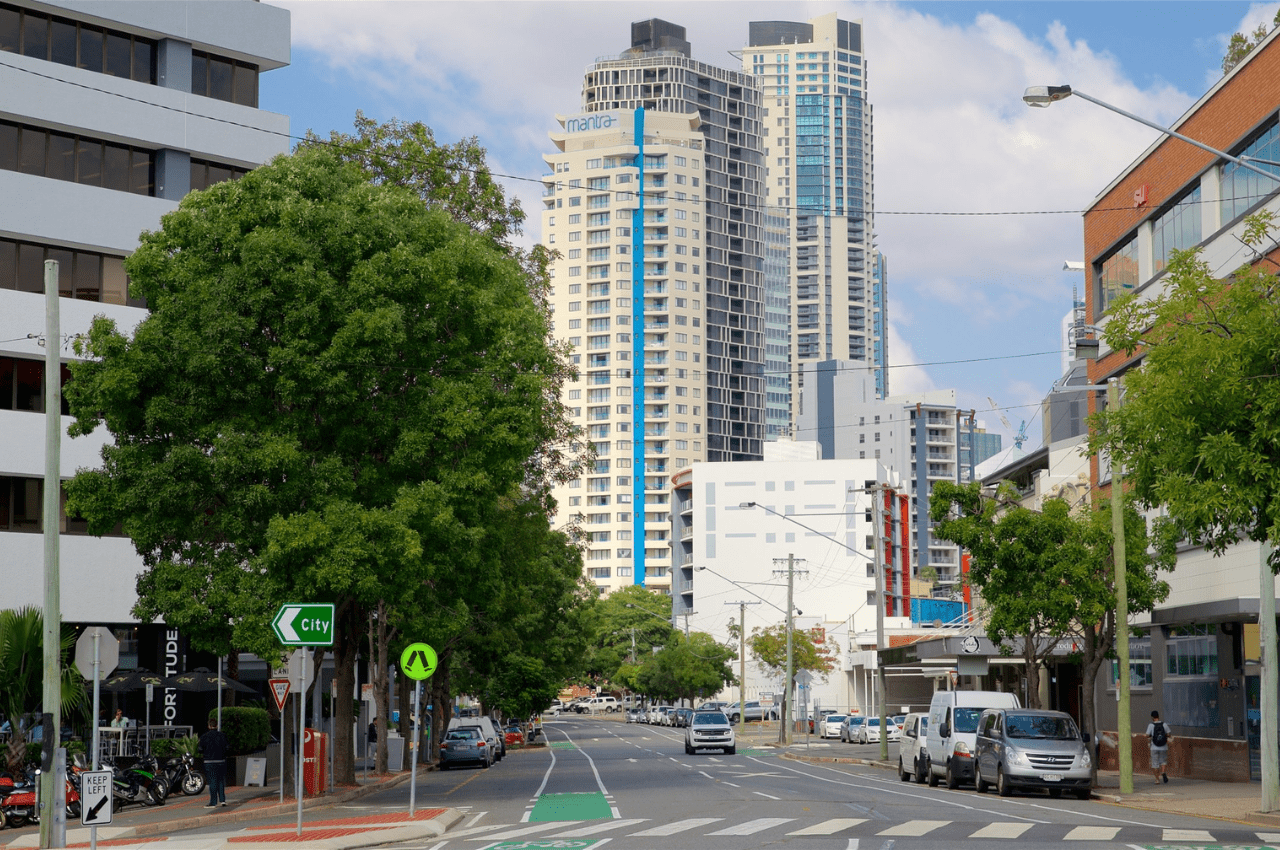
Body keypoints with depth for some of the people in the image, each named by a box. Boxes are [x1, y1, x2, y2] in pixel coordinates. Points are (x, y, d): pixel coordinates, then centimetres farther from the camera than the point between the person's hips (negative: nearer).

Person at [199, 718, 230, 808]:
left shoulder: (204, 737, -6)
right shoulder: (222, 736, 0)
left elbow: (201, 750, -5)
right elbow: (228, 747, 2)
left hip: (209, 762, -3)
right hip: (221, 761, 3)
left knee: (212, 782, -1)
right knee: (221, 781, 14)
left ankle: (213, 802, -1)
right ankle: (222, 800, 14)